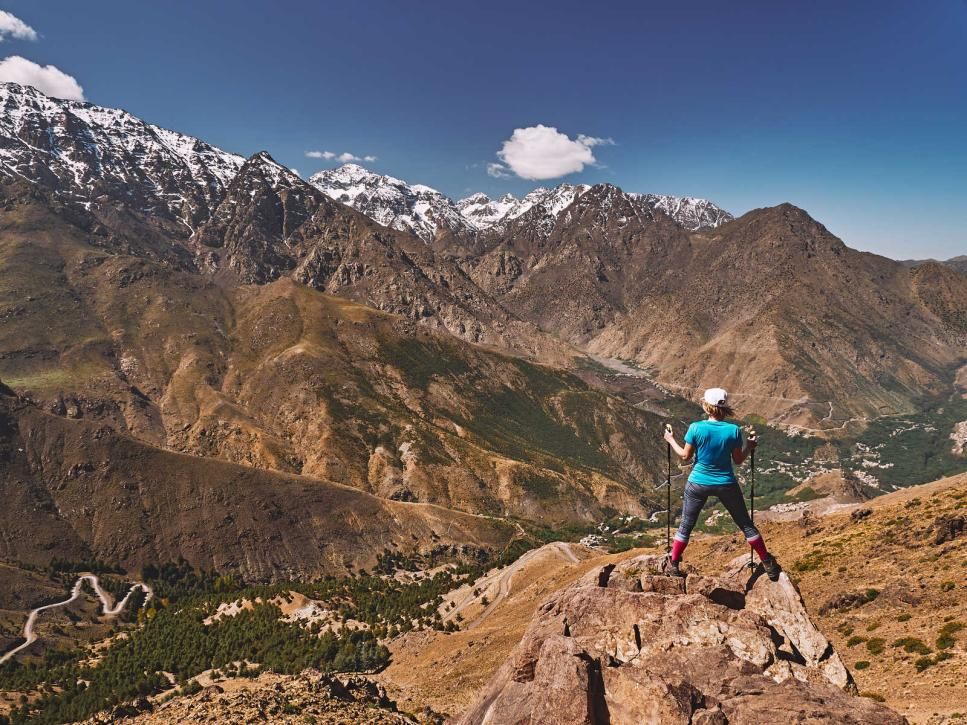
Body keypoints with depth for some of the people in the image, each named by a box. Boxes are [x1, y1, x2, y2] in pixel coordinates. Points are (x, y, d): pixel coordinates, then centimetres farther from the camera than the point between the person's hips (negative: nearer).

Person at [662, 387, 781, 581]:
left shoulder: (696, 428, -16)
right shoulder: (733, 430, -13)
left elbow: (685, 456, -6)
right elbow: (738, 460, -4)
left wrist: (671, 441, 10)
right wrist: (749, 448, 15)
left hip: (698, 483, 0)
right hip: (726, 484, 1)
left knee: (686, 526, 15)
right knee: (746, 524, 16)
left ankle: (674, 564, 22)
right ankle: (768, 564, 25)